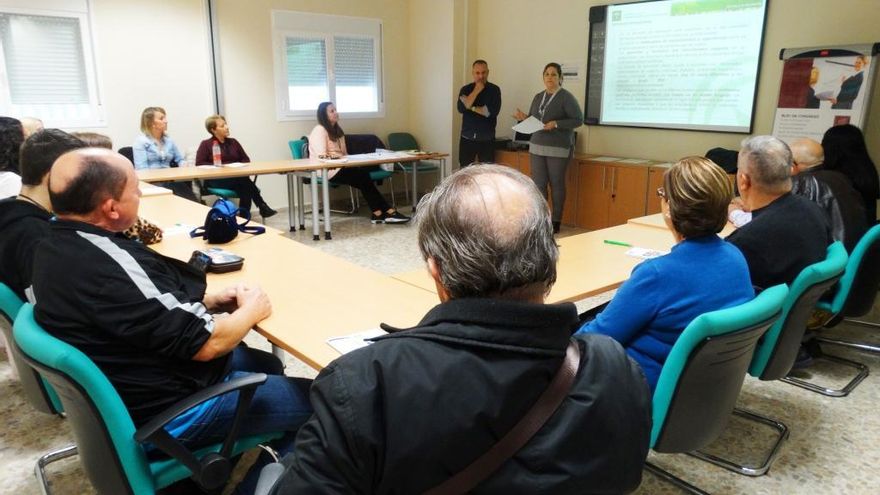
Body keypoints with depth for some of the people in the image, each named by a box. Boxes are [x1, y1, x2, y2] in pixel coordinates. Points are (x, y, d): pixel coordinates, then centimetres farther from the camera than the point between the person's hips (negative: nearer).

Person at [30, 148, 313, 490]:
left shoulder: (58, 245, -2)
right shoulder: (105, 264, -33)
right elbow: (205, 343, -27)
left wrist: (208, 302, 1)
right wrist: (251, 310, -8)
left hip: (139, 382, 10)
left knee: (268, 365, 25)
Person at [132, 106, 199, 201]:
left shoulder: (168, 140, 20)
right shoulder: (140, 141, 2)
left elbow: (180, 159, 28)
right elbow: (142, 169, -8)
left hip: (169, 181, 5)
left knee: (186, 182, -33)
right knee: (177, 187, -38)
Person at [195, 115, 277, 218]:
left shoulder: (233, 142, 21)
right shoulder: (206, 144, 8)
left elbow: (246, 159, 19)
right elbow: (199, 163, -3)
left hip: (236, 177, 4)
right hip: (216, 180, -4)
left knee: (244, 187, -37)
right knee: (244, 181, -36)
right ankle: (262, 207, -35)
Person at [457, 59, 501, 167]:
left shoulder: (494, 89, 2)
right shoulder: (465, 89, 7)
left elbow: (493, 111, -12)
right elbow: (461, 109, -10)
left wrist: (471, 107, -7)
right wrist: (476, 91, -10)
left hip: (487, 139, -1)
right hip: (467, 138, 2)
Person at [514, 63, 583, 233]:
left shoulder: (566, 97, -6)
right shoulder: (538, 97, 13)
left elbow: (578, 120, -10)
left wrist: (556, 124, -20)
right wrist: (524, 118, -4)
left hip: (558, 148, -5)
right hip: (537, 146, 5)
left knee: (556, 184, 1)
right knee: (538, 184, 1)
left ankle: (556, 222, 10)